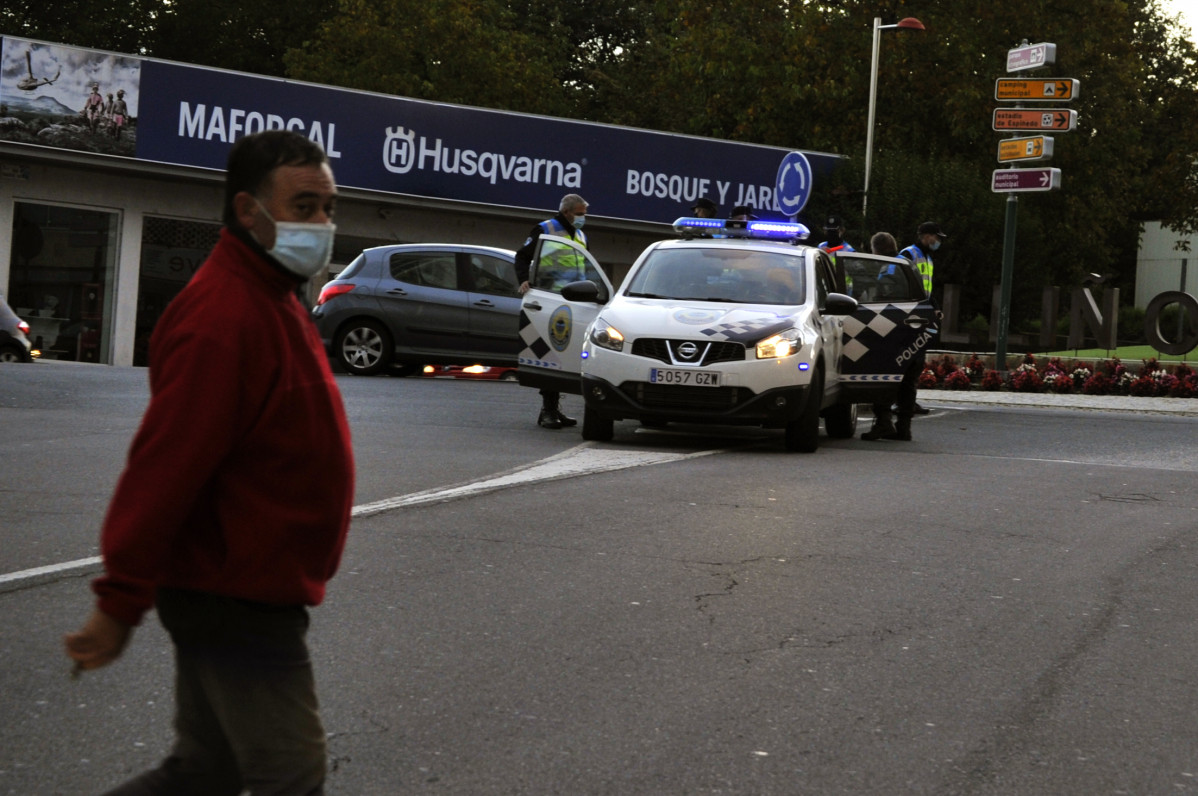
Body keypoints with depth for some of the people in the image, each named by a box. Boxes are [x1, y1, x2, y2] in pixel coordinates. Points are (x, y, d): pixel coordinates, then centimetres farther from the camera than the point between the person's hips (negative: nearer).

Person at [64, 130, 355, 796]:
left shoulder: (272, 301, 14)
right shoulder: (223, 317, -21)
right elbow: (166, 465, -25)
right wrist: (120, 605, -25)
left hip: (235, 591, 10)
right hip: (238, 602, -10)